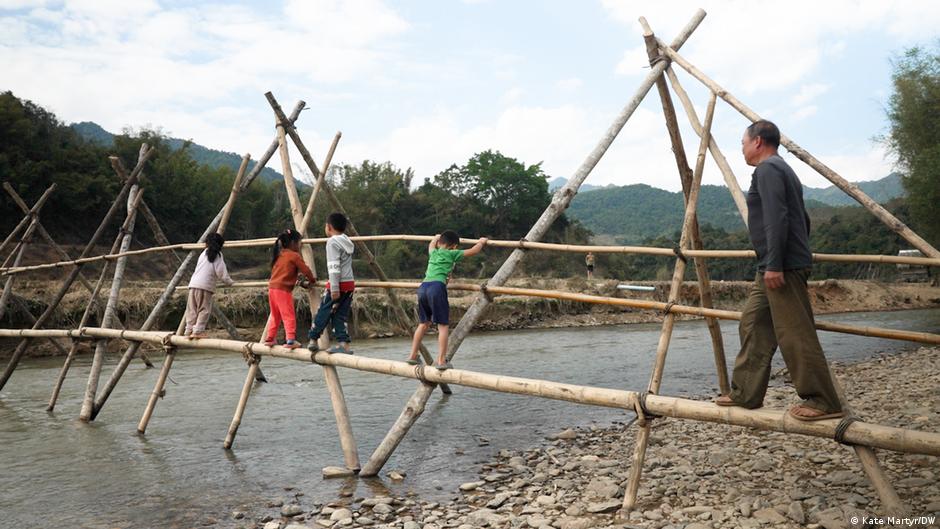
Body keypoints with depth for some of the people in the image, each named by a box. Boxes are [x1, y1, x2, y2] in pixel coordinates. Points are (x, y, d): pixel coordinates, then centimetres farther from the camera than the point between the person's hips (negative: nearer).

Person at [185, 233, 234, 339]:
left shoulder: (204, 253, 20)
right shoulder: (218, 255, 4)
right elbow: (221, 272, -3)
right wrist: (230, 282, 10)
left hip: (193, 283, 5)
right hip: (205, 286, -5)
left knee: (192, 309, 10)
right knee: (204, 309, -1)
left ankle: (189, 330, 10)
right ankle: (198, 331, -7)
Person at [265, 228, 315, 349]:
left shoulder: (278, 255, 16)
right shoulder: (294, 256, -6)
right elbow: (305, 270, -5)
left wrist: (297, 280, 25)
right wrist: (312, 280, 13)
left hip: (272, 288, 8)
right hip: (283, 289, -8)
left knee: (275, 315, 19)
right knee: (289, 316, -5)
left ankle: (269, 339, 26)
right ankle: (290, 340, -10)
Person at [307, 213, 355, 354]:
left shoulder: (333, 242, -10)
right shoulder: (348, 242, 14)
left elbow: (334, 267, -17)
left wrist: (334, 288, -20)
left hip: (338, 284, -7)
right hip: (350, 284, 7)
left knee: (324, 312, 4)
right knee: (340, 315, 8)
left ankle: (313, 340, 13)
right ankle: (344, 344, 2)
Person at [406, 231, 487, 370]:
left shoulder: (433, 253, 24)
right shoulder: (451, 254, 8)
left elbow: (431, 245, 49)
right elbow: (473, 251, 13)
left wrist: (435, 239, 69)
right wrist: (481, 242, 30)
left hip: (423, 286, 7)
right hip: (437, 287, -7)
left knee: (424, 323, 20)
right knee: (443, 325, -1)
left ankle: (413, 356, 22)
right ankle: (441, 361, -7)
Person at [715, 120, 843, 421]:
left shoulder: (767, 169, -10)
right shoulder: (782, 170, 21)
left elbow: (777, 219, -21)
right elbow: (802, 219, 25)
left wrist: (775, 264, -24)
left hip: (782, 267, -11)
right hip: (773, 267, 11)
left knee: (795, 335, -8)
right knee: (753, 325, 11)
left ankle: (823, 402, -2)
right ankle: (745, 394, 15)